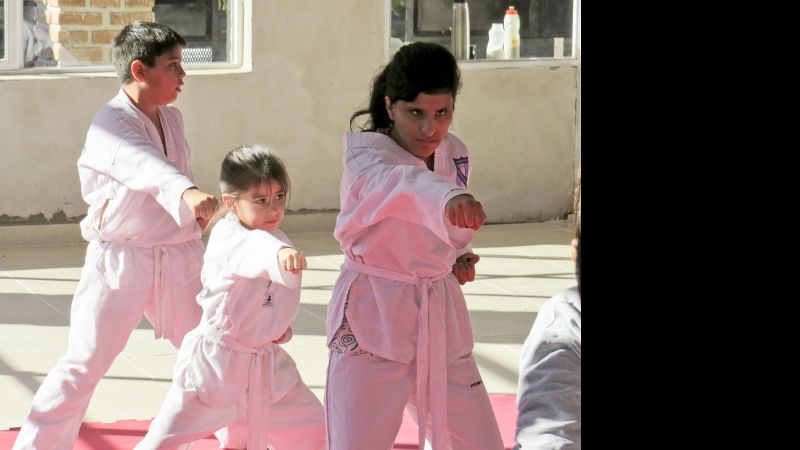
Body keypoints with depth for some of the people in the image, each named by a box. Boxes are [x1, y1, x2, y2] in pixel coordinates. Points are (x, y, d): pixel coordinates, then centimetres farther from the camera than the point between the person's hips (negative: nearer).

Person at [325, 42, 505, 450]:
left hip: (440, 316, 6)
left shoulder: (454, 155, 6)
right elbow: (396, 180, -40)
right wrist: (451, 197, -60)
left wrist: (459, 257, 0)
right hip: (374, 319, -6)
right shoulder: (365, 150, -14)